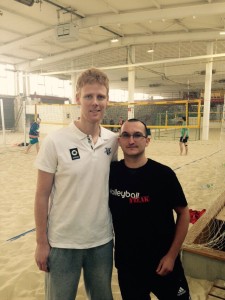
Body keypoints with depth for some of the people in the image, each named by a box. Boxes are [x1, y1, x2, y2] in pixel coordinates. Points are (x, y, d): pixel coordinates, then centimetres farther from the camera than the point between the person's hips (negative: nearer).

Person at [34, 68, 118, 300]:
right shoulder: (55, 141, -15)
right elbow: (42, 196, -10)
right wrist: (41, 242, -6)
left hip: (102, 240, 4)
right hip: (63, 243, -3)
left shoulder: (112, 140, -4)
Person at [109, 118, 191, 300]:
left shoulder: (164, 174, -16)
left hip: (162, 261, -2)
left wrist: (172, 255, -8)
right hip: (126, 263, 2)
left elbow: (184, 213, -7)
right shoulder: (111, 172, -8)